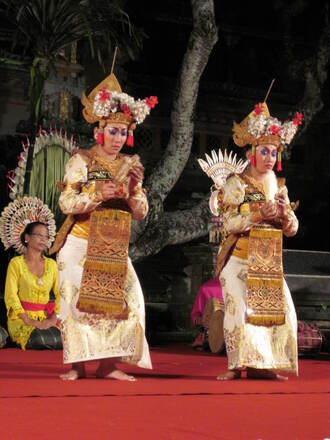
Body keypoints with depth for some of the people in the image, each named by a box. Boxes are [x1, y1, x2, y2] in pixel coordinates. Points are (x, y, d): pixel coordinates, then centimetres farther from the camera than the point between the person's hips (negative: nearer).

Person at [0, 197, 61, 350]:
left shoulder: (51, 264, 13)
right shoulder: (16, 263, 1)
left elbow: (59, 294, 7)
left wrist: (53, 319, -10)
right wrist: (29, 321, -16)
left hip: (46, 318, 4)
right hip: (21, 318, -4)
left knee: (62, 338, -27)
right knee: (39, 339, -34)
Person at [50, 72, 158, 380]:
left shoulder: (130, 165, 10)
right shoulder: (82, 160, -1)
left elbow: (140, 213, 8)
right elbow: (67, 202, -11)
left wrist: (135, 189, -10)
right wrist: (99, 194, -23)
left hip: (114, 248, 4)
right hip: (80, 244, -4)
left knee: (125, 298, -7)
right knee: (77, 299, -8)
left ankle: (108, 363, -1)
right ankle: (77, 364, -1)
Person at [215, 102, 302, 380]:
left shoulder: (279, 186, 14)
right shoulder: (237, 183, -1)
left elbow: (292, 229, 11)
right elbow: (229, 223, -12)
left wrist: (285, 213, -9)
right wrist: (259, 214, -22)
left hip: (270, 261, 5)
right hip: (241, 258, -5)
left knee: (280, 308, -1)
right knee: (239, 307, -11)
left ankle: (260, 364, 6)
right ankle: (238, 365, -4)